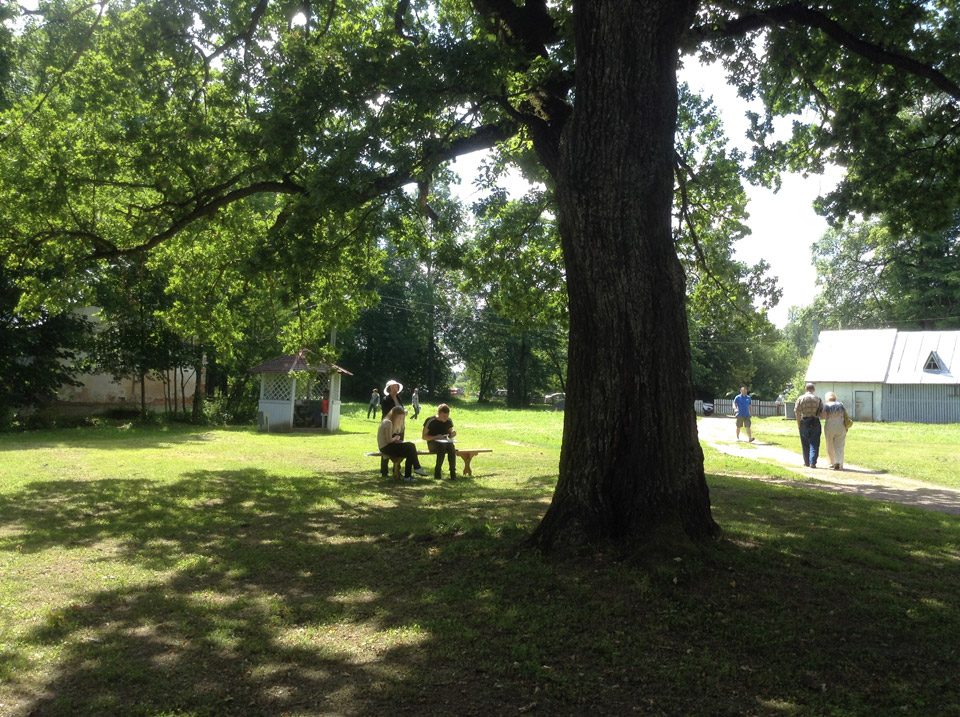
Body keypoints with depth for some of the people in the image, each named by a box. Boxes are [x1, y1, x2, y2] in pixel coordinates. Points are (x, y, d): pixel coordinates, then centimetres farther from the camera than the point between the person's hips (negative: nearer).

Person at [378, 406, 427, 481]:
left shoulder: (389, 421, 16)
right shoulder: (388, 422, -16)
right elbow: (389, 440, -21)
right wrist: (396, 438, -3)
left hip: (387, 446, 10)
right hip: (385, 448, -10)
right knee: (411, 446, -14)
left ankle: (408, 476, -4)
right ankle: (417, 468, 3)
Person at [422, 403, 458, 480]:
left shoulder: (449, 421, 6)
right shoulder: (430, 421, -8)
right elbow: (424, 437, -5)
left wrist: (452, 434, -8)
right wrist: (435, 437, -20)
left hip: (445, 442, 4)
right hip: (432, 443, -4)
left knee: (451, 447, -33)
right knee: (442, 447, -38)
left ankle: (453, 473, -31)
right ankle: (437, 472, -30)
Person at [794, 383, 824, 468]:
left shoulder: (800, 399, -1)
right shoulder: (818, 399, 2)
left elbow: (798, 412, -6)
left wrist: (798, 424, -1)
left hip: (804, 423, 0)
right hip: (815, 423, 0)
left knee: (805, 444, 11)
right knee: (814, 443, 2)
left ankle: (806, 462, 20)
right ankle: (813, 462, -8)